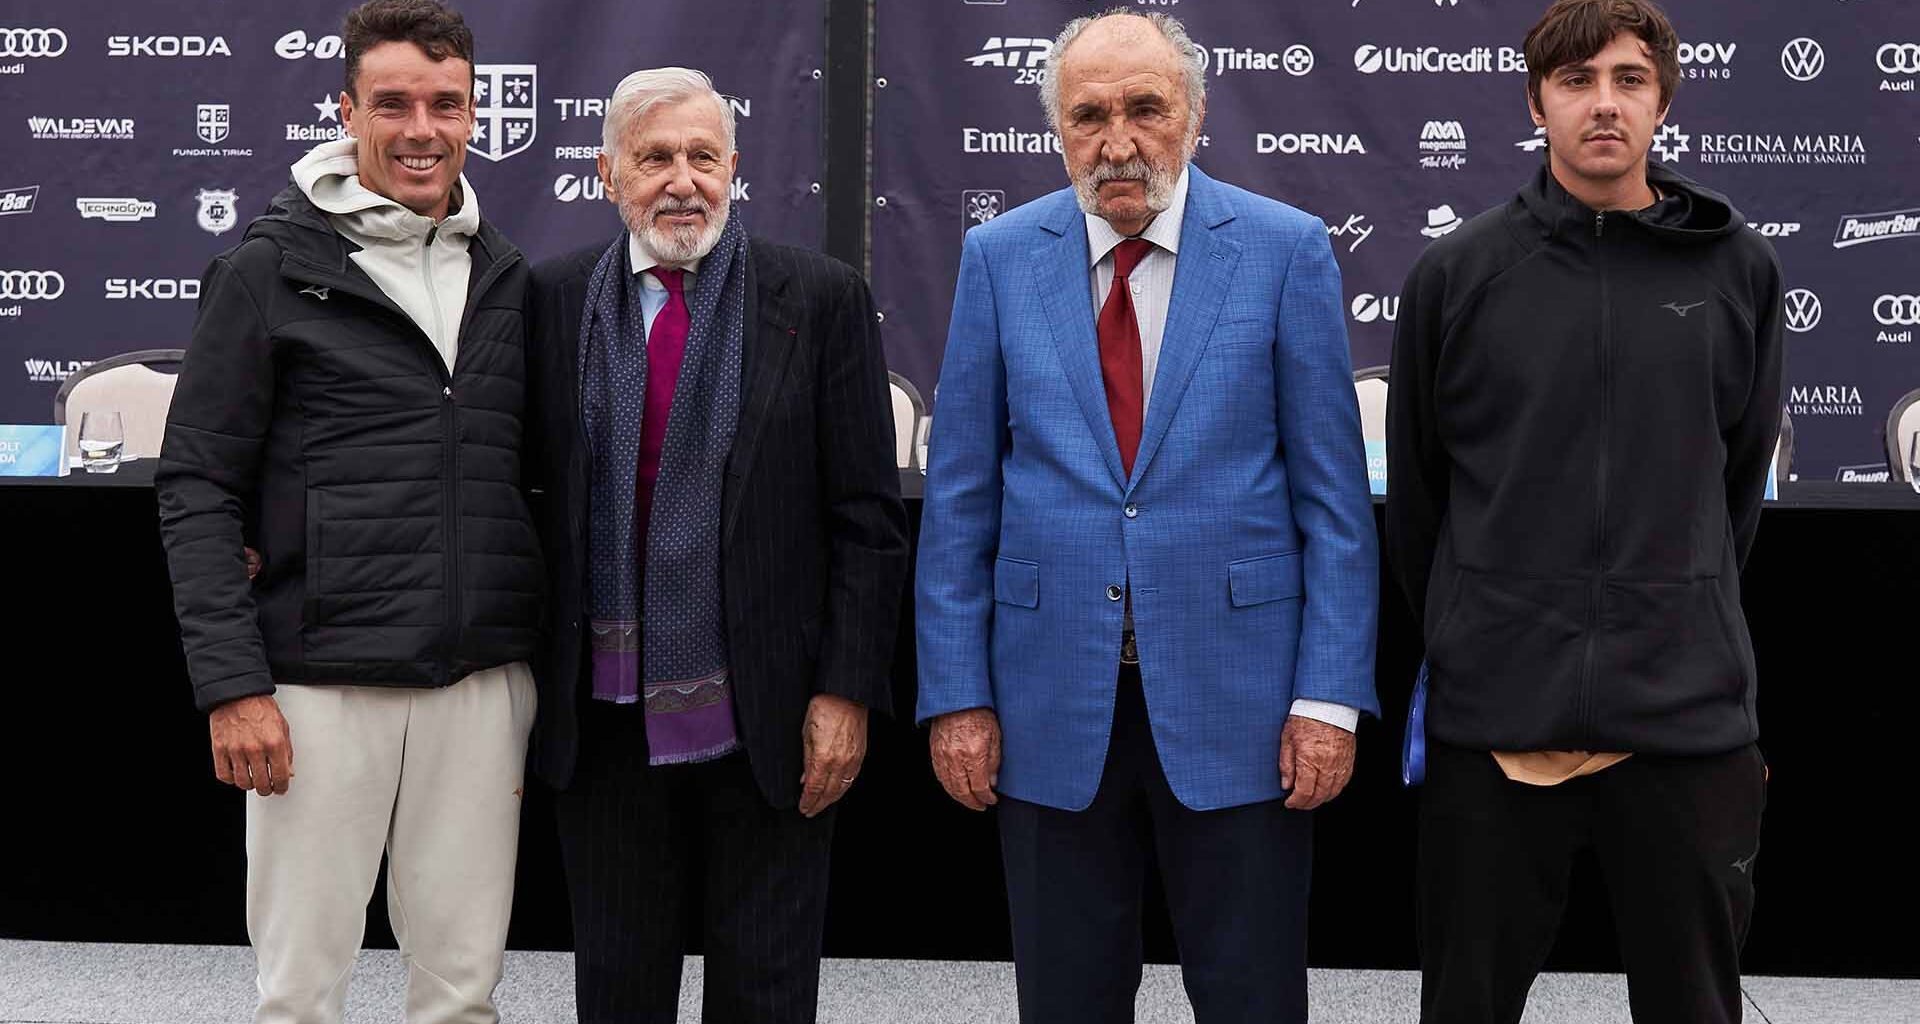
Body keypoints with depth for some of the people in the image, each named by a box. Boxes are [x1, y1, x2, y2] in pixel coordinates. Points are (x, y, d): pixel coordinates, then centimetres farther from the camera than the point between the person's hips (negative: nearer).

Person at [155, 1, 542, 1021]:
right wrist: (232, 686, -11)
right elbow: (197, 486, -4)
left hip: (483, 685, 4)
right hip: (320, 688, -3)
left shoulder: (507, 277, 11)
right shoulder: (270, 268, -2)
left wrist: (548, 671, 12)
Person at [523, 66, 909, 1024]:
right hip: (603, 718, 2)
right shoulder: (553, 298, 4)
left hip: (770, 713, -2)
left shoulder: (819, 298, -3)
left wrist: (846, 692, -8)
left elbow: (868, 521, -3)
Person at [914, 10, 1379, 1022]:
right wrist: (955, 693, 0)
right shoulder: (999, 257, 4)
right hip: (1052, 704, 2)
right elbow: (960, 496, 5)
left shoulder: (1286, 250, -1)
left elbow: (1333, 494, -2)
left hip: (1235, 705, -1)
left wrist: (1331, 695, -7)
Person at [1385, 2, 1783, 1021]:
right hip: (1494, 711, -1)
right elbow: (1415, 489, 8)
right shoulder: (1457, 272, -1)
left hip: (1685, 709, 1)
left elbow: (1740, 471, 13)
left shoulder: (1737, 268, 2)